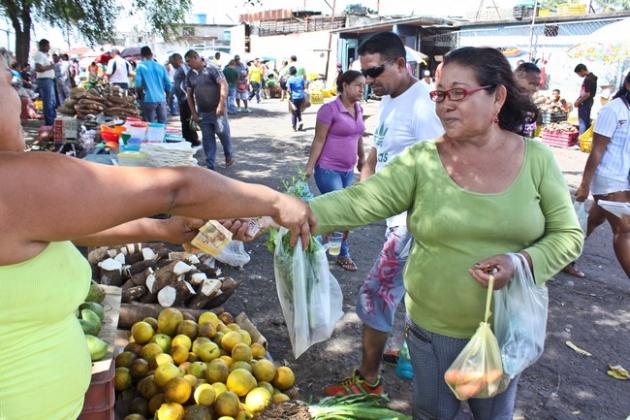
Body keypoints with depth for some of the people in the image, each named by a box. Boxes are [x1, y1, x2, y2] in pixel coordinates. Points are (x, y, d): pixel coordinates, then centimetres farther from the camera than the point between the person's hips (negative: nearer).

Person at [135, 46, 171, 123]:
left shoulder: (141, 67, -1)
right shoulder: (161, 67, 8)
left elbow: (138, 85, -8)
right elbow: (168, 85, 6)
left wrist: (140, 95, 11)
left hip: (148, 100, -3)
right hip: (161, 100, 3)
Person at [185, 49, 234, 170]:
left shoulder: (212, 69, -8)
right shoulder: (190, 75, 9)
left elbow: (224, 85, -16)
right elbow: (189, 94, 13)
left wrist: (221, 105, -22)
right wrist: (193, 113, 7)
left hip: (217, 110, -5)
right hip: (202, 113, 5)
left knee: (223, 133, -2)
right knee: (207, 139, 5)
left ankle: (229, 156, 26)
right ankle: (210, 166, 12)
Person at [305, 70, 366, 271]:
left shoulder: (358, 109, 8)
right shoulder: (330, 109, -13)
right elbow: (319, 140, -13)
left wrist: (362, 158, 24)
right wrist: (309, 168, -14)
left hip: (348, 171, 7)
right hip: (328, 170, -7)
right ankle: (342, 253, 15)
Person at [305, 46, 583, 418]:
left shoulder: (536, 158, -8)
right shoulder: (421, 161, -12)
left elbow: (568, 235, -3)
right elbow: (357, 203, -22)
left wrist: (523, 262, -22)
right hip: (433, 327, 0)